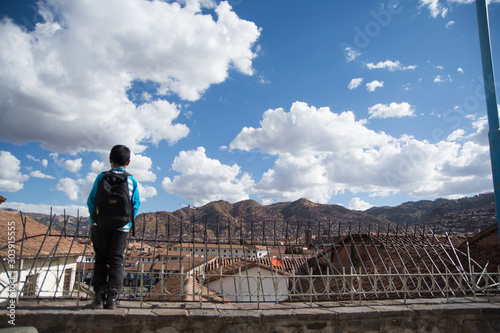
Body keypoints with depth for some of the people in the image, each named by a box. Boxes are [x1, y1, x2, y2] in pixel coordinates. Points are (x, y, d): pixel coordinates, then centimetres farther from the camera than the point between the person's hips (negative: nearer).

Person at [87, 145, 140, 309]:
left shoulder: (102, 177, -1)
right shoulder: (132, 180, 2)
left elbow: (92, 200, -1)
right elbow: (136, 205, 2)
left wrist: (94, 221, 8)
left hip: (101, 225, 0)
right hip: (122, 227, 0)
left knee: (101, 260, 9)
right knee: (117, 261, 7)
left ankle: (99, 298, 11)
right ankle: (112, 299, 7)